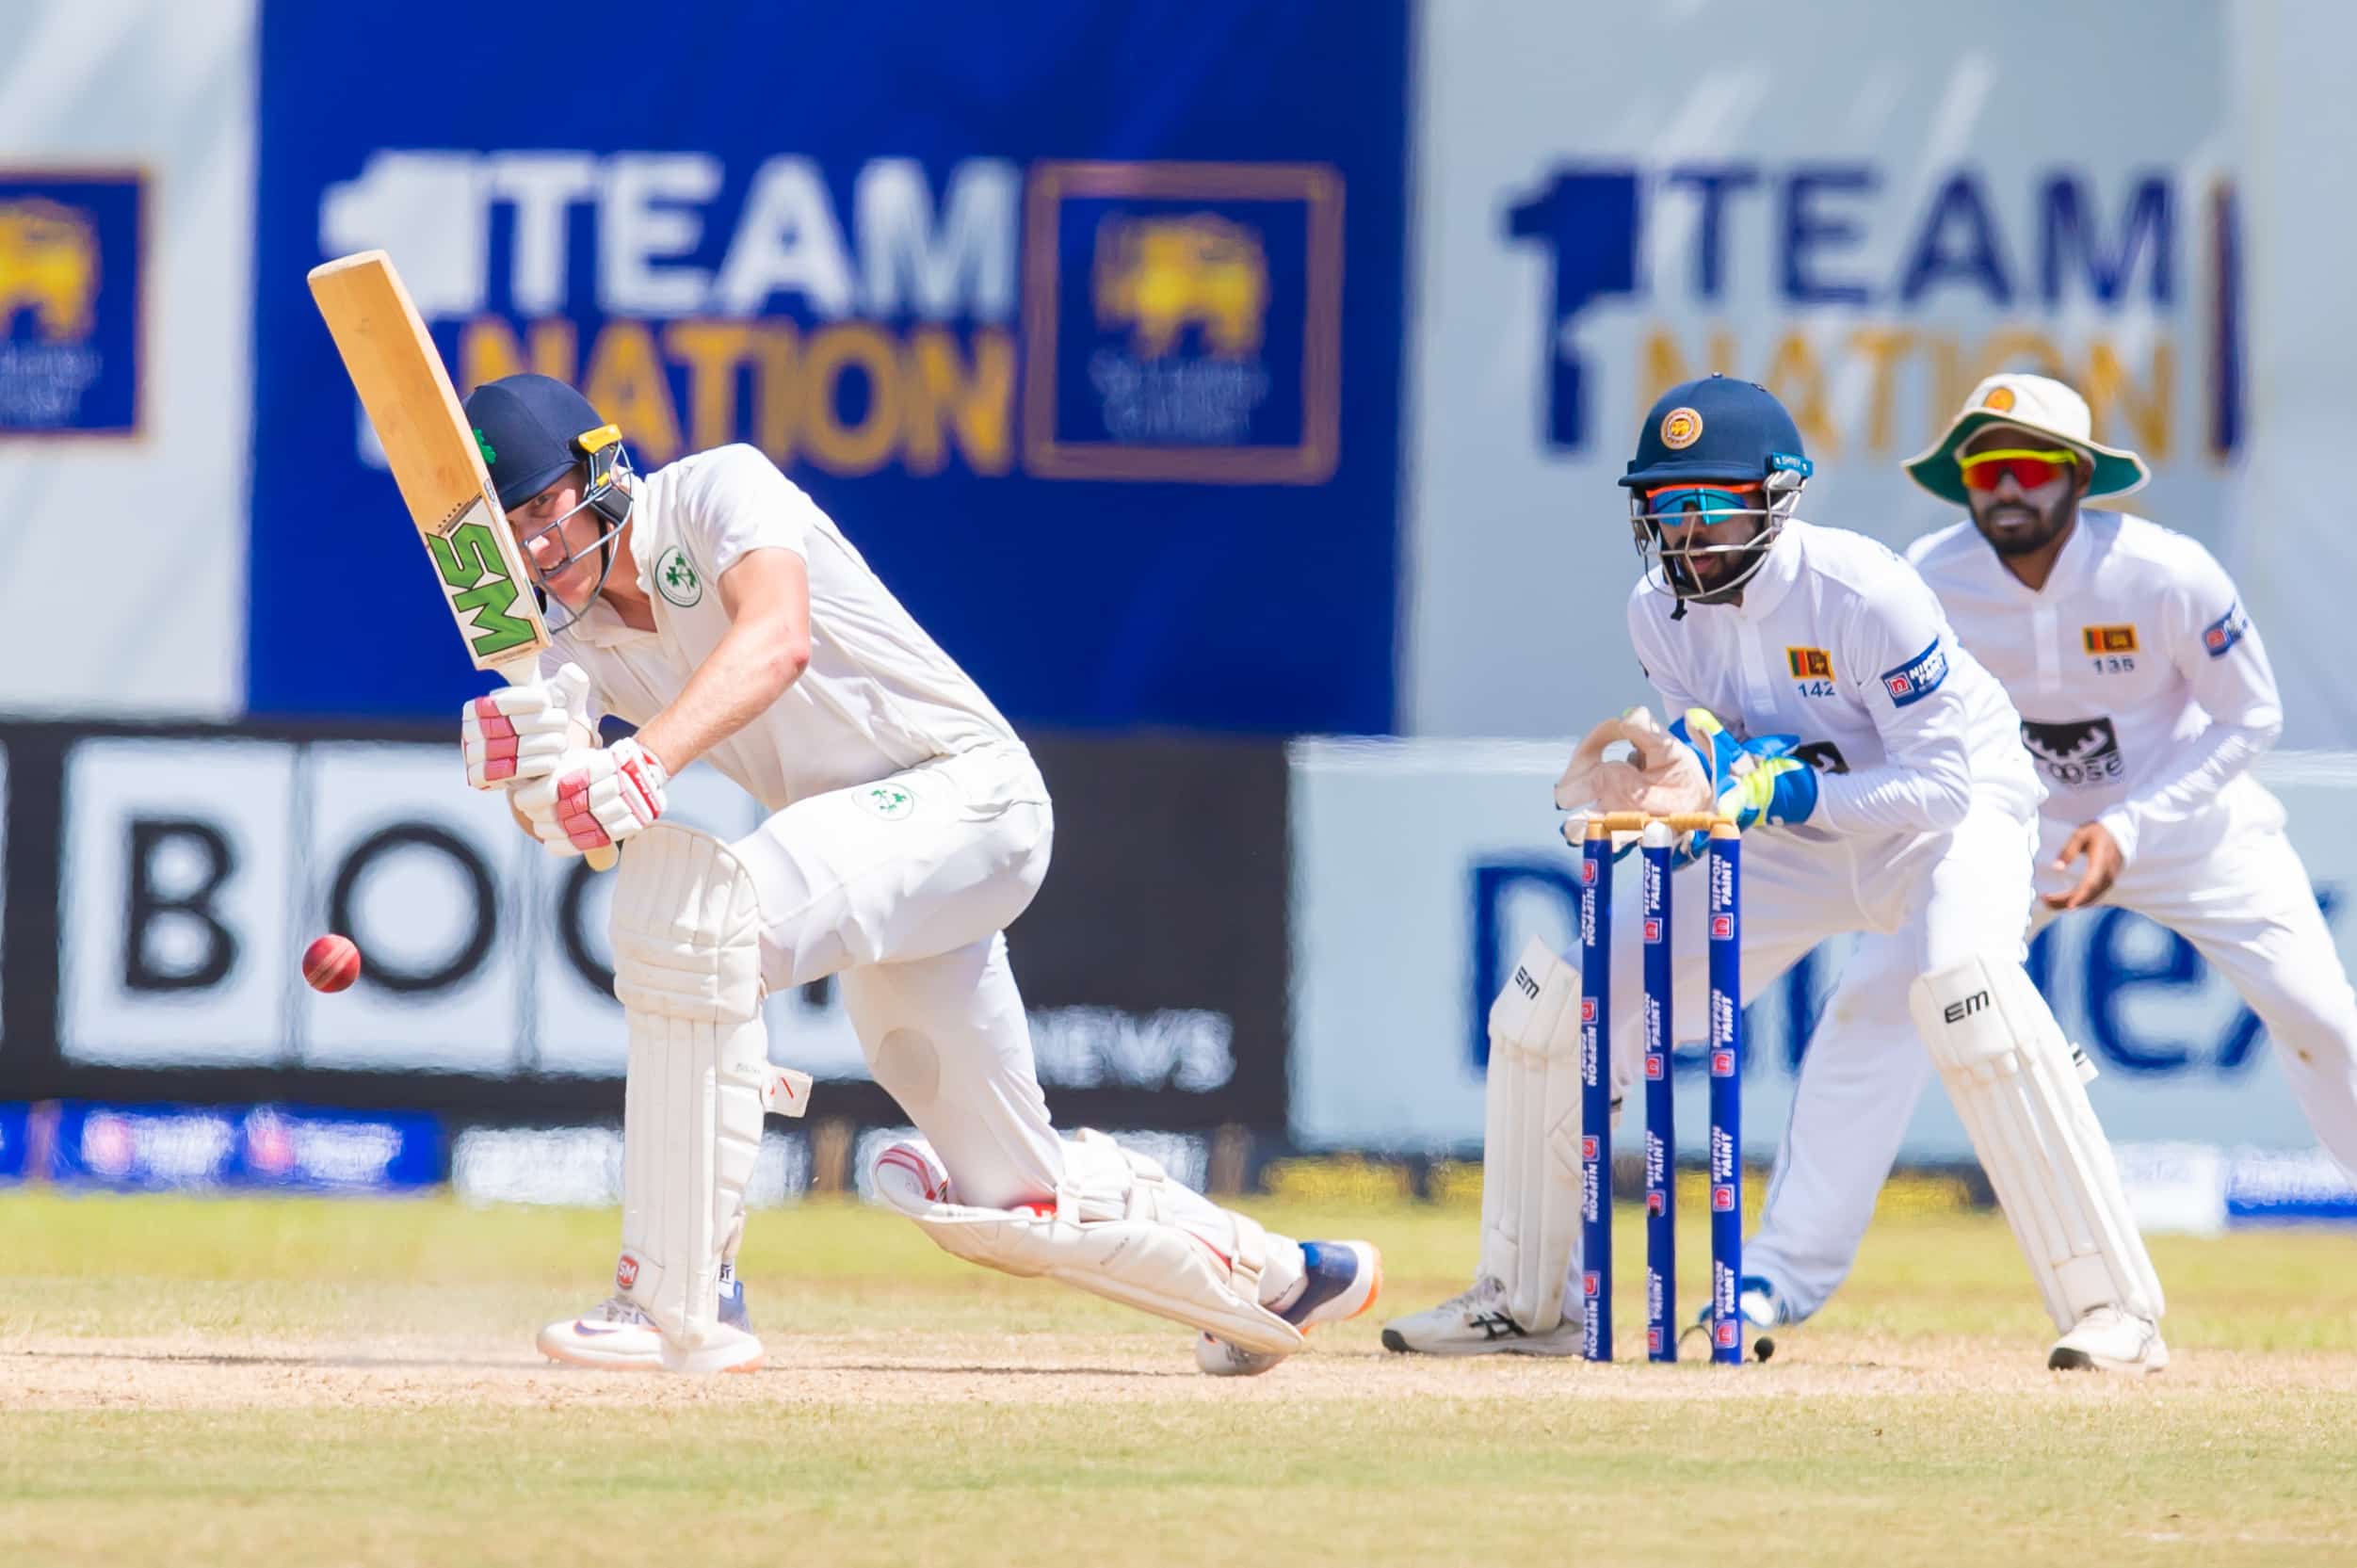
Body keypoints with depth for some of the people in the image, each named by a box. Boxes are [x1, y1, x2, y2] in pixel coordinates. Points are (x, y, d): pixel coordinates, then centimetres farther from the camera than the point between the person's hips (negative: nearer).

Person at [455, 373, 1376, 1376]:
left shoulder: (721, 489, -12)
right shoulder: (576, 638, 5)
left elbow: (777, 641, -33)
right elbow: (564, 819, -13)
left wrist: (645, 763, -49)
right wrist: (520, 754, -38)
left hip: (968, 792, -9)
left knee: (697, 909, -32)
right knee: (1011, 1204, 12)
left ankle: (679, 1304, -32)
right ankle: (1275, 1276, 38)